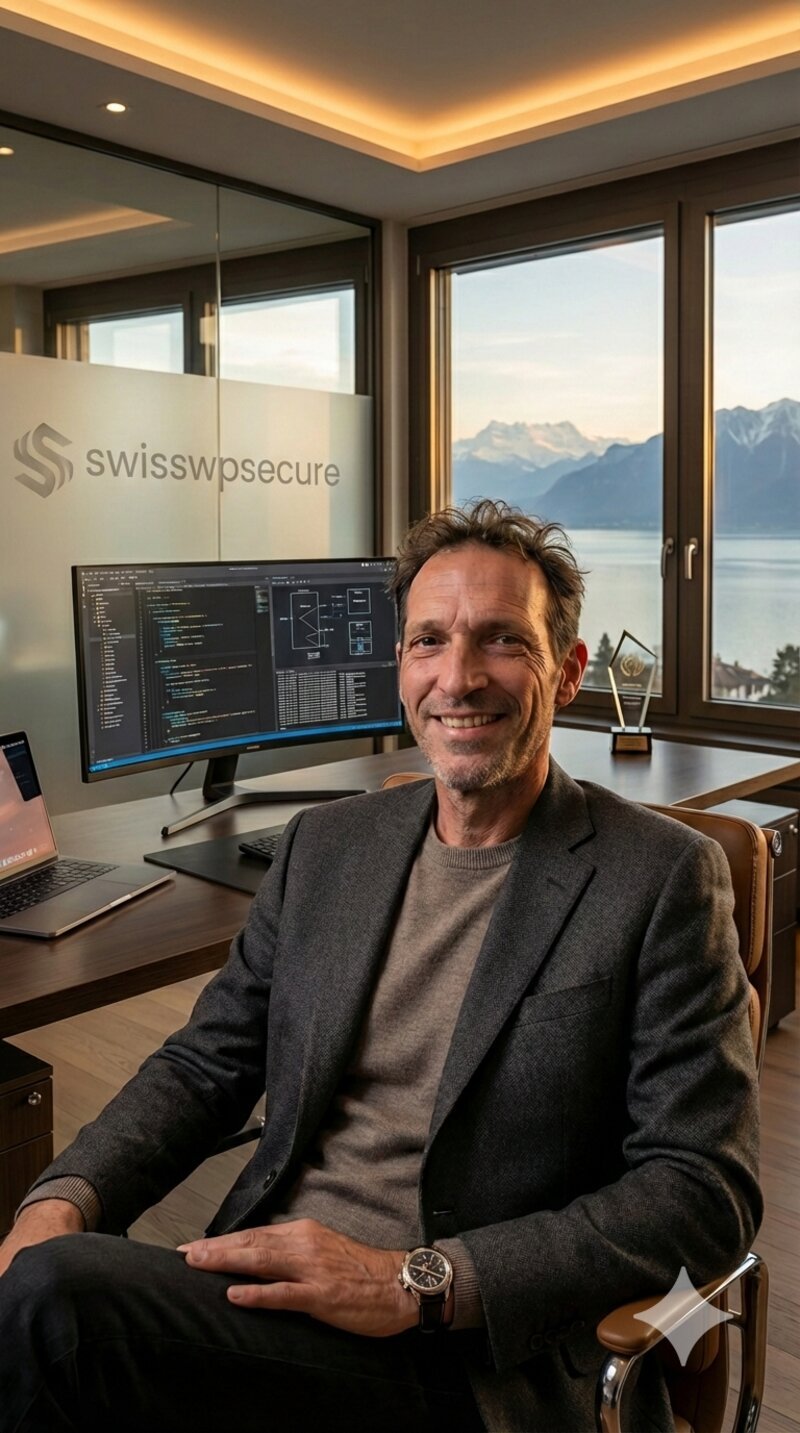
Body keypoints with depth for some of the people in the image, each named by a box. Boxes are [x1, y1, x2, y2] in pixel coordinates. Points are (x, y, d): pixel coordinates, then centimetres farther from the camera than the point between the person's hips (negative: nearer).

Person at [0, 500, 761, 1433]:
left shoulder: (665, 878, -5)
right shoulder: (323, 847, 11)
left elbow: (706, 1193, -9)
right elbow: (205, 1064, 14)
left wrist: (420, 1281, -17)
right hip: (274, 1292, 5)